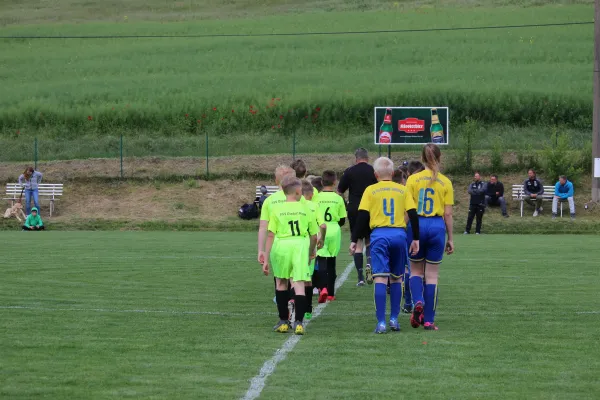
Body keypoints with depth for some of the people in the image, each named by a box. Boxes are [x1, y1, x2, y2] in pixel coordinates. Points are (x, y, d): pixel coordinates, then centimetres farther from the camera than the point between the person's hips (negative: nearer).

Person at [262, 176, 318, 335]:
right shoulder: (305, 209, 6)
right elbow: (314, 236, 10)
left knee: (281, 283, 17)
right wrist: (311, 253, 28)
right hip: (301, 246, 0)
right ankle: (298, 322, -10)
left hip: (281, 246, 0)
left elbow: (271, 235, -1)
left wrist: (266, 259, 2)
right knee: (299, 285, 0)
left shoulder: (276, 209, 3)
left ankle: (283, 321, 21)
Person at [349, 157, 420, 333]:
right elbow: (413, 214, 5)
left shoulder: (370, 190, 4)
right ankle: (394, 319, 15)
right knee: (396, 279, 15)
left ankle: (381, 322, -11)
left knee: (381, 278, -5)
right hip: (399, 234, 2)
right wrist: (416, 239, 11)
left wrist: (354, 240, 4)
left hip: (379, 234, -2)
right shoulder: (403, 190, 9)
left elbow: (362, 216, -1)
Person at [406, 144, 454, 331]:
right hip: (437, 227, 0)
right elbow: (448, 214, 1)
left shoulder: (413, 179, -1)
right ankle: (429, 321, 7)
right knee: (432, 275, 7)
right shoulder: (445, 182, 0)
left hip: (417, 226, 0)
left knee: (416, 271, 16)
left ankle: (418, 302, -12)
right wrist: (450, 238, 9)